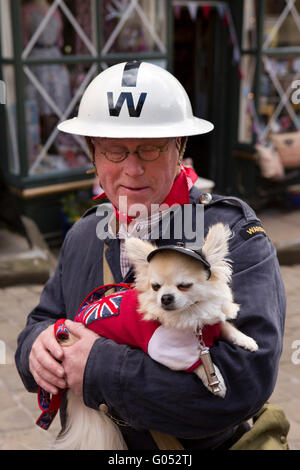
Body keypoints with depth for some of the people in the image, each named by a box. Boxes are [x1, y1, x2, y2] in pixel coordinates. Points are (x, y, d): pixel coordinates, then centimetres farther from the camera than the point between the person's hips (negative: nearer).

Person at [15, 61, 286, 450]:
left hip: (202, 445, -4)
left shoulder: (235, 238, -24)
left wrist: (102, 369, -31)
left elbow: (245, 378, -34)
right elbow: (45, 318, 7)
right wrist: (38, 344, -18)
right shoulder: (82, 237, -3)